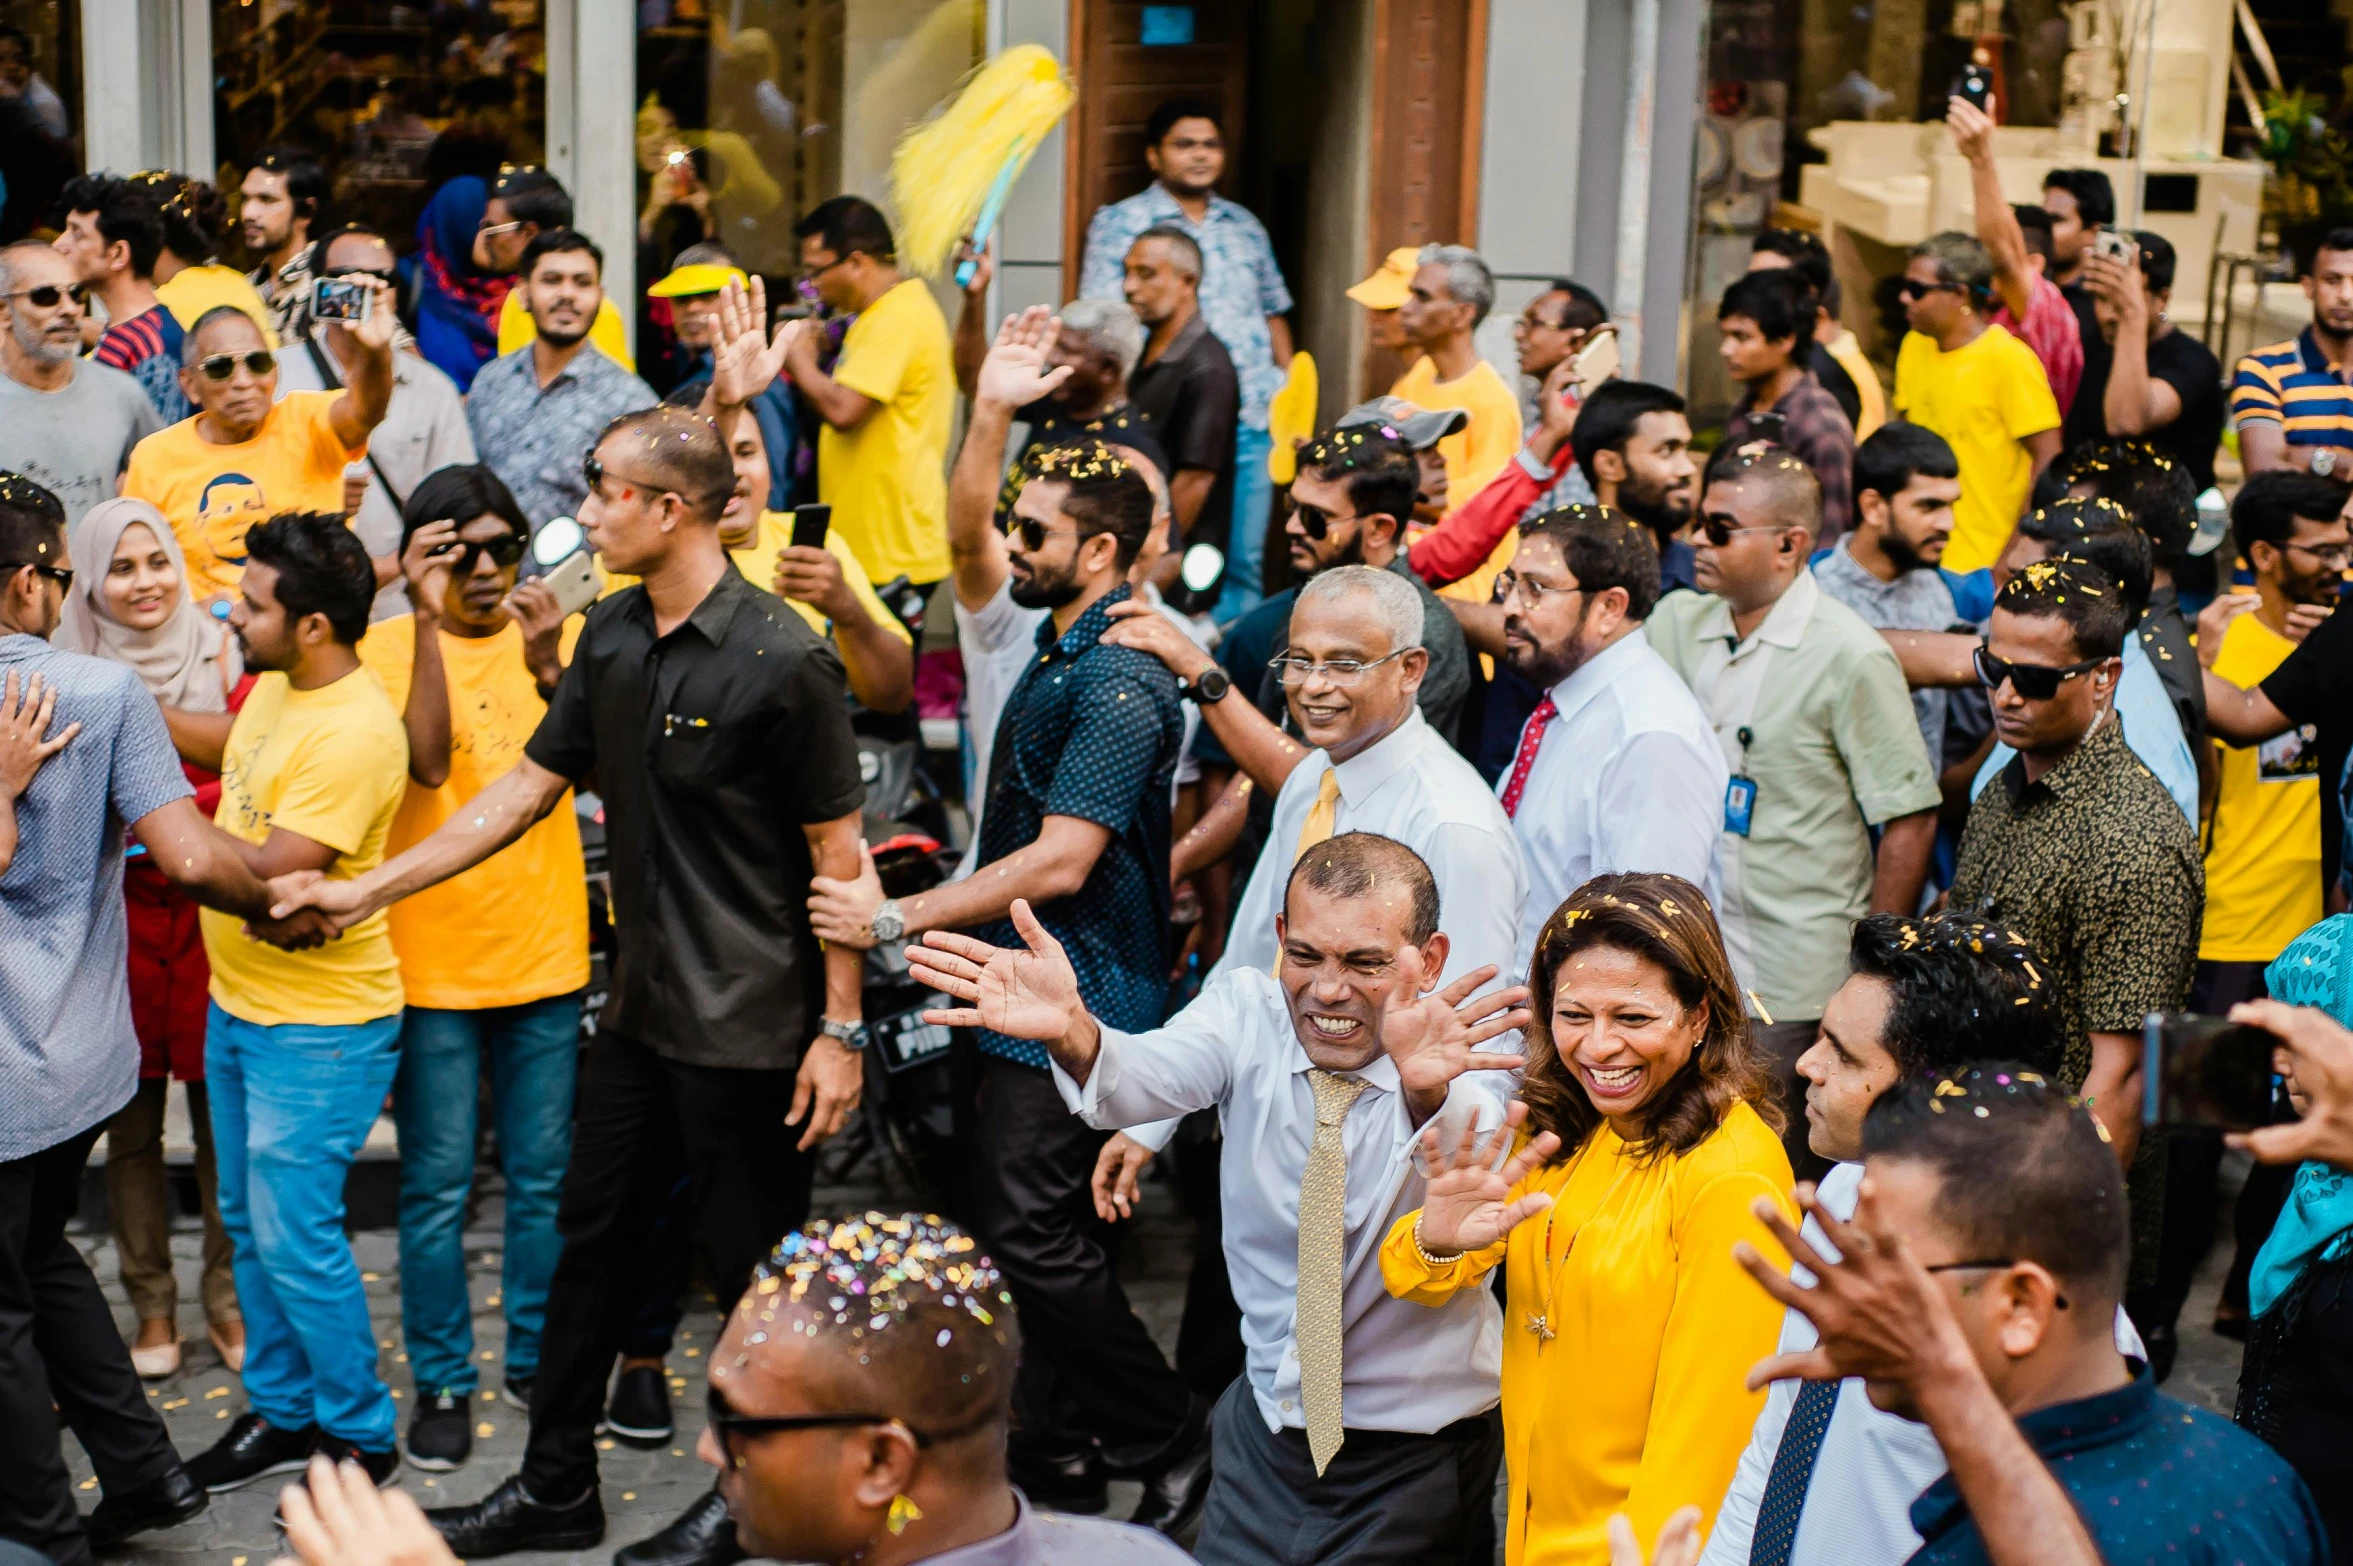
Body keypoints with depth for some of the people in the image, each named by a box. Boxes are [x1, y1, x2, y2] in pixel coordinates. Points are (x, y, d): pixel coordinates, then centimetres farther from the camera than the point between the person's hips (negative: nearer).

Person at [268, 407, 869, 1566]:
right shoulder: (612, 640, 5)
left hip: (749, 1025, -8)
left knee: (751, 1264, 6)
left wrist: (841, 1030, -15)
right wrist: (366, 890, 11)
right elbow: (529, 785, 12)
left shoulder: (781, 661, -18)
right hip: (640, 1009, 8)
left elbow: (837, 850, -15)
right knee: (590, 1233, 16)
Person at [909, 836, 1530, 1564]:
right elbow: (1161, 1072, -29)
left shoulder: (1468, 1047, -17)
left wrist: (1430, 1093, -61)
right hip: (1269, 1428, 3)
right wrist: (1072, 1034, -51)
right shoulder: (1247, 1008, -8)